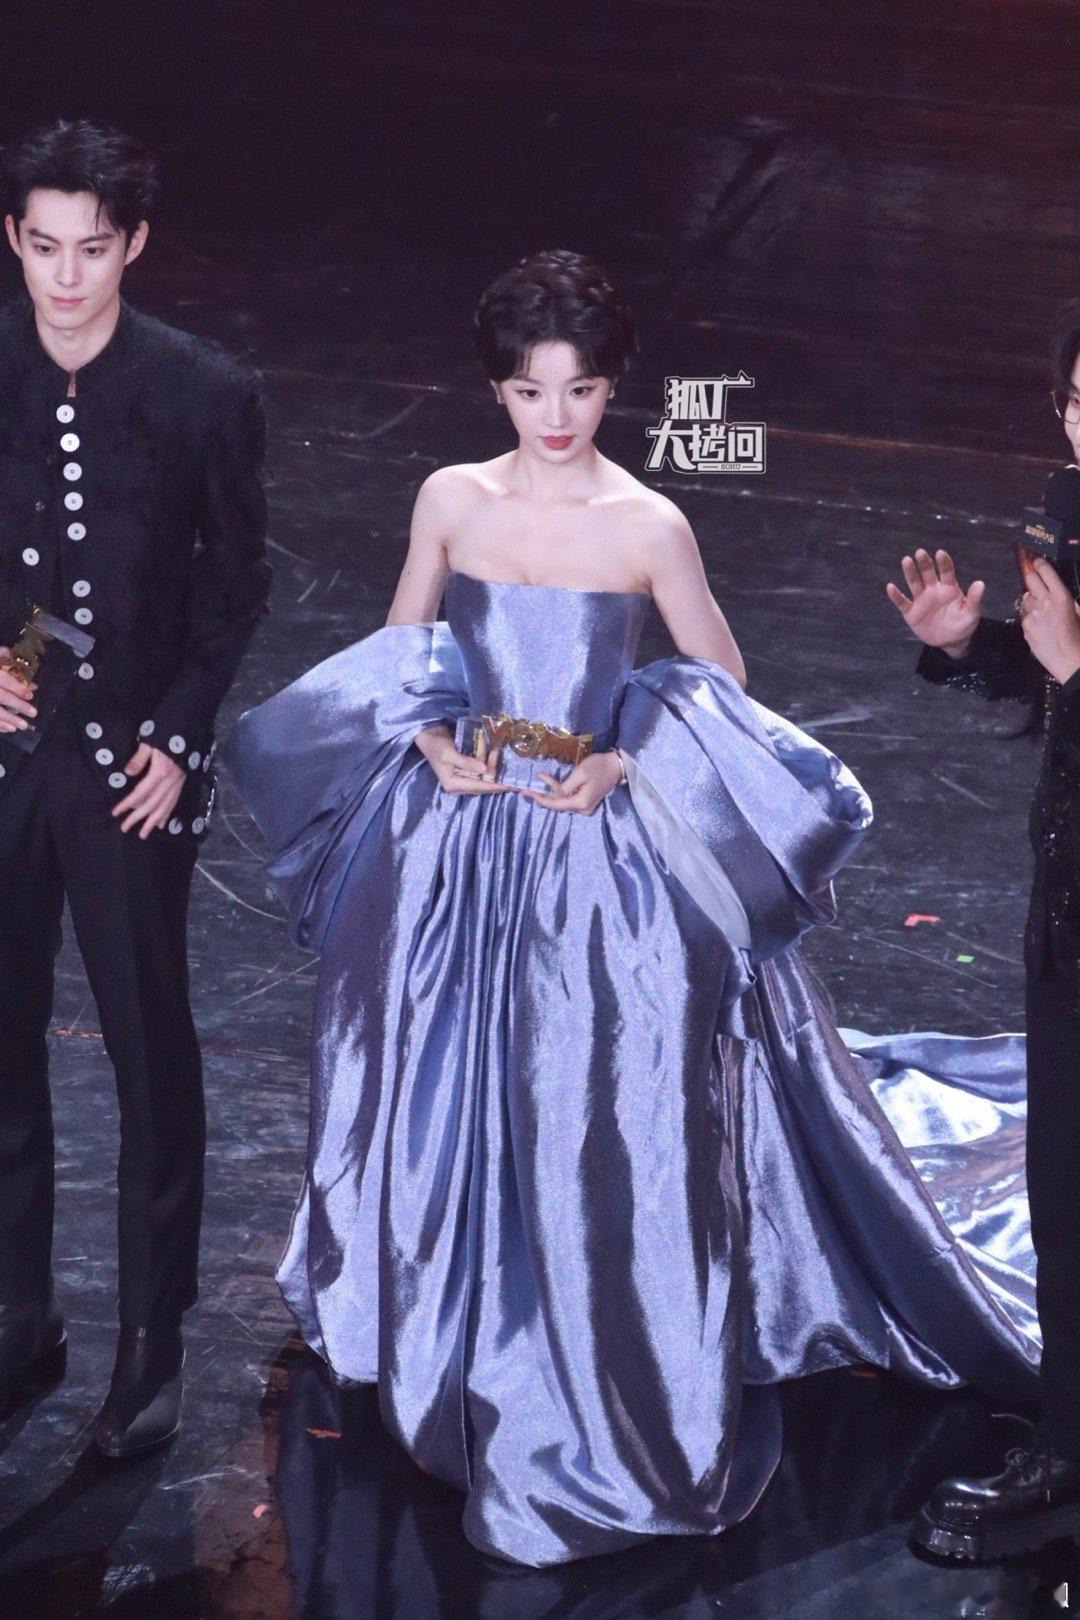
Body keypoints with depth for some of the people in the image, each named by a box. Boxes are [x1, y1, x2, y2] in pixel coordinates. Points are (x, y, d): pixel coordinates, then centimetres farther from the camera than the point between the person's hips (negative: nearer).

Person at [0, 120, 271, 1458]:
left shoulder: (205, 394, -9)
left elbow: (237, 580, 1)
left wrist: (179, 735, -6)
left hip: (133, 768, -2)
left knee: (152, 1054, 7)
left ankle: (152, 1346, 21)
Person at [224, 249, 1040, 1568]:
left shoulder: (649, 528, -9)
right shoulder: (451, 501, -2)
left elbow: (721, 692, 1)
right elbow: (399, 652, 10)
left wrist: (623, 765, -12)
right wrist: (432, 744, -8)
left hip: (604, 855, -3)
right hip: (459, 851, 3)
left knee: (608, 1122, 2)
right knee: (452, 1109, 13)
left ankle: (620, 1394, 19)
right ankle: (474, 1353, 35)